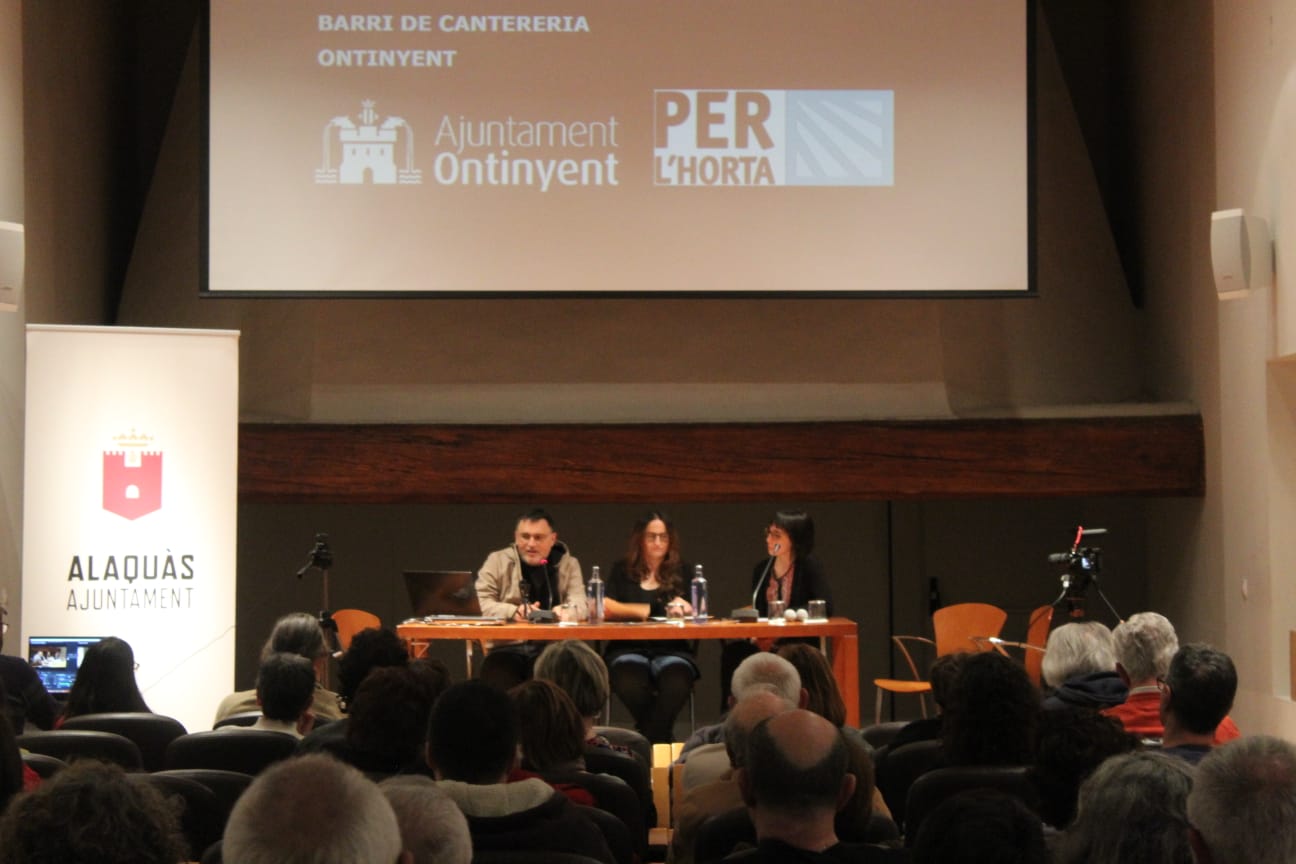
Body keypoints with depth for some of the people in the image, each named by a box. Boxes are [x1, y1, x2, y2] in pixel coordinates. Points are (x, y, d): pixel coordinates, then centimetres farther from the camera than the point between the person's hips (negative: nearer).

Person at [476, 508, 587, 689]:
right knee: (495, 686, -33)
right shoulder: (497, 561, 11)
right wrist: (513, 612, -18)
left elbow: (581, 605, 3)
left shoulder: (569, 565, 15)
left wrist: (565, 611, -22)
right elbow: (480, 604, 1)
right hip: (506, 648, -1)